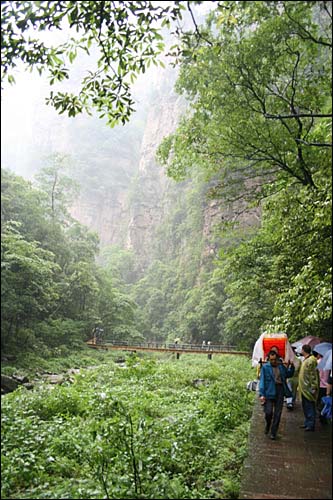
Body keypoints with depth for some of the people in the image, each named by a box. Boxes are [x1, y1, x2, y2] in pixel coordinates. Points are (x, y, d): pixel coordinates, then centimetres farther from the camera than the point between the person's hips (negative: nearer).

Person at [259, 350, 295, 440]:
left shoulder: (281, 366, 9)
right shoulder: (265, 367, -3)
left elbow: (289, 374, 24)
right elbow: (262, 381, -6)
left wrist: (291, 366, 6)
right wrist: (261, 394, -12)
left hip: (280, 391, 4)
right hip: (269, 392, -3)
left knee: (277, 414, 6)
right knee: (268, 412, -6)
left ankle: (273, 432, 19)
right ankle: (268, 424, 27)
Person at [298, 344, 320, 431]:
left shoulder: (311, 360, -18)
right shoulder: (305, 360, 13)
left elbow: (313, 375, -21)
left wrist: (313, 388, -22)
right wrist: (300, 386, 22)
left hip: (309, 389, -10)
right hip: (304, 388, 10)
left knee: (310, 407, -1)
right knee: (305, 407, 17)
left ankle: (311, 425, 7)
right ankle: (307, 423, 27)